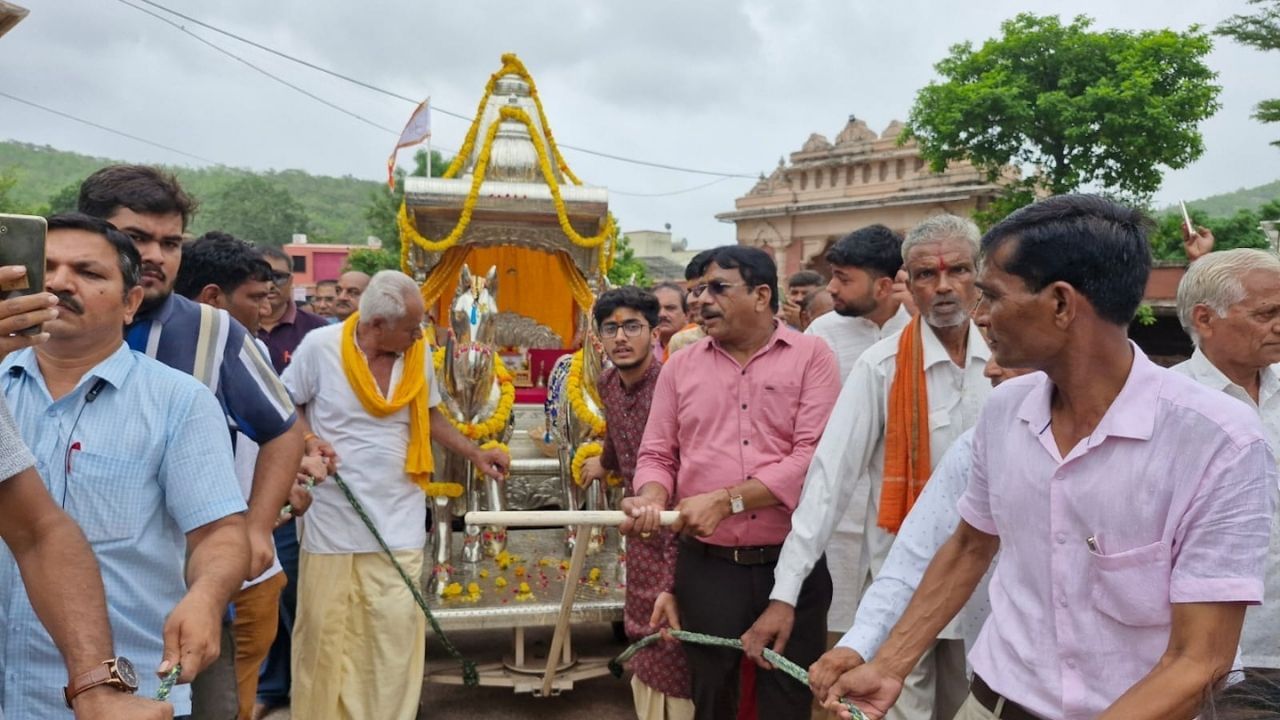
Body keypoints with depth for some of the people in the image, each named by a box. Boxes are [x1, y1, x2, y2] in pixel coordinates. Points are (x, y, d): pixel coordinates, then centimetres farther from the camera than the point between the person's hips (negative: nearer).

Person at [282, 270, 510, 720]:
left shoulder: (418, 352, 2)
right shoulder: (320, 345, -9)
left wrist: (475, 453, 5)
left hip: (398, 519, 2)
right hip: (332, 518, -2)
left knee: (397, 630, 1)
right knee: (324, 630, 7)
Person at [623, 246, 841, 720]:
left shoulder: (810, 355, -3)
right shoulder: (680, 366, 8)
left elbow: (814, 455, -13)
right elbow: (657, 455, 9)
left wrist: (725, 500, -17)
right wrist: (651, 500, -13)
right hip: (706, 568, 3)